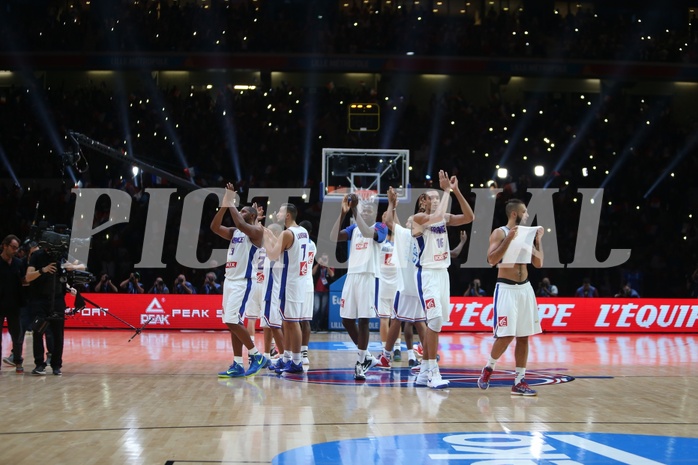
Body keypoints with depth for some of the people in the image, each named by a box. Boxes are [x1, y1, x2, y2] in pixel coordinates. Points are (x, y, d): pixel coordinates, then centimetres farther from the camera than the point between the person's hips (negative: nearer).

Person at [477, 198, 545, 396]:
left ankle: (519, 382, 8)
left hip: (525, 288, 6)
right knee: (506, 335, -12)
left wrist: (538, 239, 6)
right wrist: (509, 239, -23)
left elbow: (538, 263, 12)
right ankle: (489, 368, 13)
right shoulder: (499, 233, -6)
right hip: (506, 288, -6)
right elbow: (492, 259, -19)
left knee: (523, 336, 4)